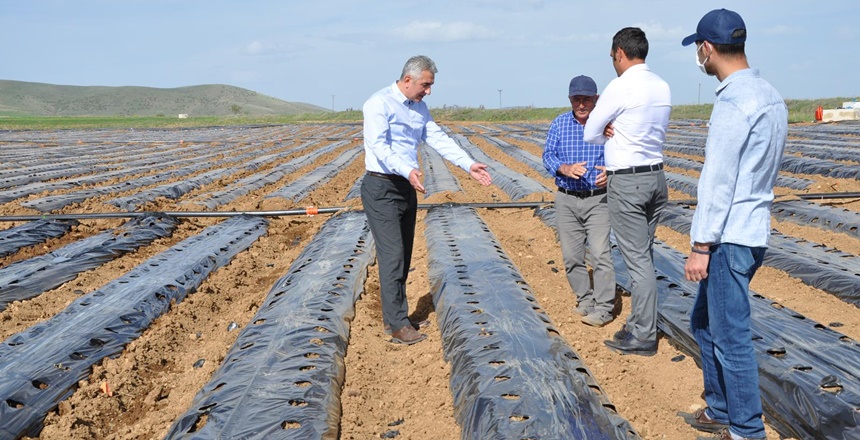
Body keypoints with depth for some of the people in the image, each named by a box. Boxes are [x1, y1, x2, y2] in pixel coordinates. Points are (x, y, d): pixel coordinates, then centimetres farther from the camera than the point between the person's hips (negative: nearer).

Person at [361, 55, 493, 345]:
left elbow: (438, 139, 10)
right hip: (381, 188, -8)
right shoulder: (379, 104, -14)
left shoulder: (419, 107, 13)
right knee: (392, 256, -9)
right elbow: (379, 145, -25)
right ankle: (398, 326, -5)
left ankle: (395, 315, 23)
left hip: (407, 188, 8)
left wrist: (469, 165, -1)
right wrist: (407, 171, -40)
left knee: (403, 256, 12)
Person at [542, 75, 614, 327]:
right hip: (567, 200, 3)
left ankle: (603, 309, -5)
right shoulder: (559, 124, 5)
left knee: (600, 253, -12)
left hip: (598, 200, -3)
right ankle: (585, 300, 24)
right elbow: (548, 156, 2)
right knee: (572, 256, 8)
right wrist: (566, 168, -18)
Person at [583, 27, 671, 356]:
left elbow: (590, 135, -7)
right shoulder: (663, 88, 8)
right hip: (656, 177, 8)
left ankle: (643, 338, 4)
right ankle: (639, 325, 24)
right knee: (643, 256, 15)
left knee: (637, 260, -3)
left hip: (626, 182, -8)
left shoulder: (620, 87, -15)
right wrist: (616, 131, 0)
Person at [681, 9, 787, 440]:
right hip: (754, 230, 10)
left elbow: (718, 182, -20)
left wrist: (701, 246, -15)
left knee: (731, 337, 1)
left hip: (729, 238, -10)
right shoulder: (771, 97, 10)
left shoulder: (733, 102, -18)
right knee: (704, 321, 20)